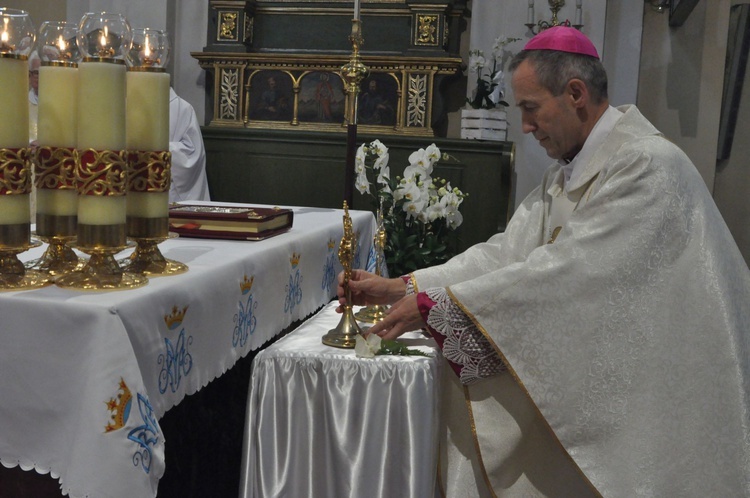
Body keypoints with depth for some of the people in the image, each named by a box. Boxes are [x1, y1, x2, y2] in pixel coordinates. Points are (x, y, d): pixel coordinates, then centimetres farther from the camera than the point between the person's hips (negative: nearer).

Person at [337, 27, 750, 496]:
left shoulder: (648, 165, -20)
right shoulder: (568, 173, 7)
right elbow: (507, 251, 2)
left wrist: (435, 305, -22)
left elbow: (562, 273, -25)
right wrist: (397, 288, -4)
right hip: (603, 362, 7)